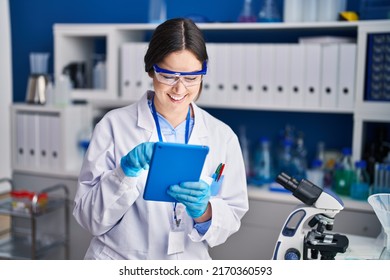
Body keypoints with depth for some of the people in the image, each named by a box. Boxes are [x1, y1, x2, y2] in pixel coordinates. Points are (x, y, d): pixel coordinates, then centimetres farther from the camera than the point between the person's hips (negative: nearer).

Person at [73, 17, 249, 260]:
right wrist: (126, 171, -23)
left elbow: (232, 218, -1)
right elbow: (90, 217, -8)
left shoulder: (223, 136, -3)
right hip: (118, 260, -1)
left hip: (190, 262, 1)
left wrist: (203, 211, -19)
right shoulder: (114, 126, -8)